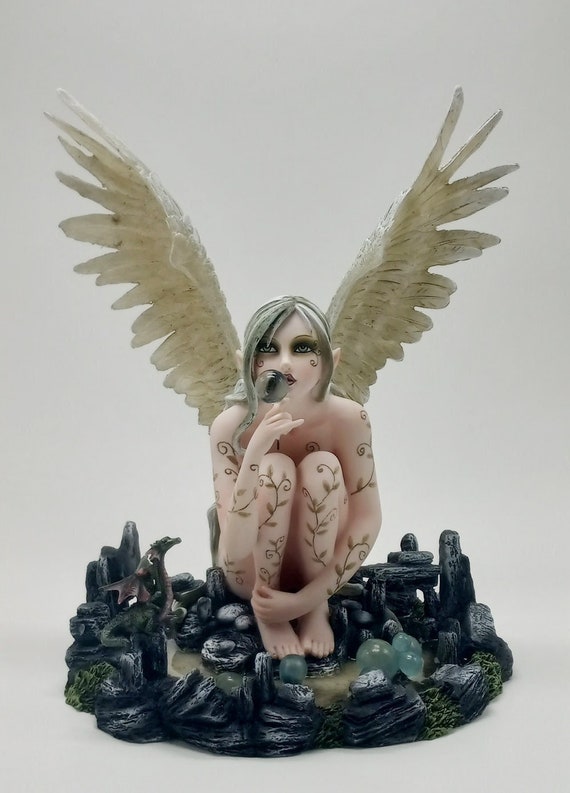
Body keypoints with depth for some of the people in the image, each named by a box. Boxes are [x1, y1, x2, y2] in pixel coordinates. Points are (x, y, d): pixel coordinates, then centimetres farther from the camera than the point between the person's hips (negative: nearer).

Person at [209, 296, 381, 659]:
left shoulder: (348, 419, -23)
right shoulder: (231, 426, -26)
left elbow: (368, 518, -16)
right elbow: (235, 551, -31)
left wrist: (310, 598, -22)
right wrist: (256, 451, -44)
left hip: (318, 568, 1)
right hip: (255, 571, -1)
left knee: (322, 466, -27)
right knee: (275, 469, -29)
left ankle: (318, 610, -7)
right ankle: (264, 612, -6)